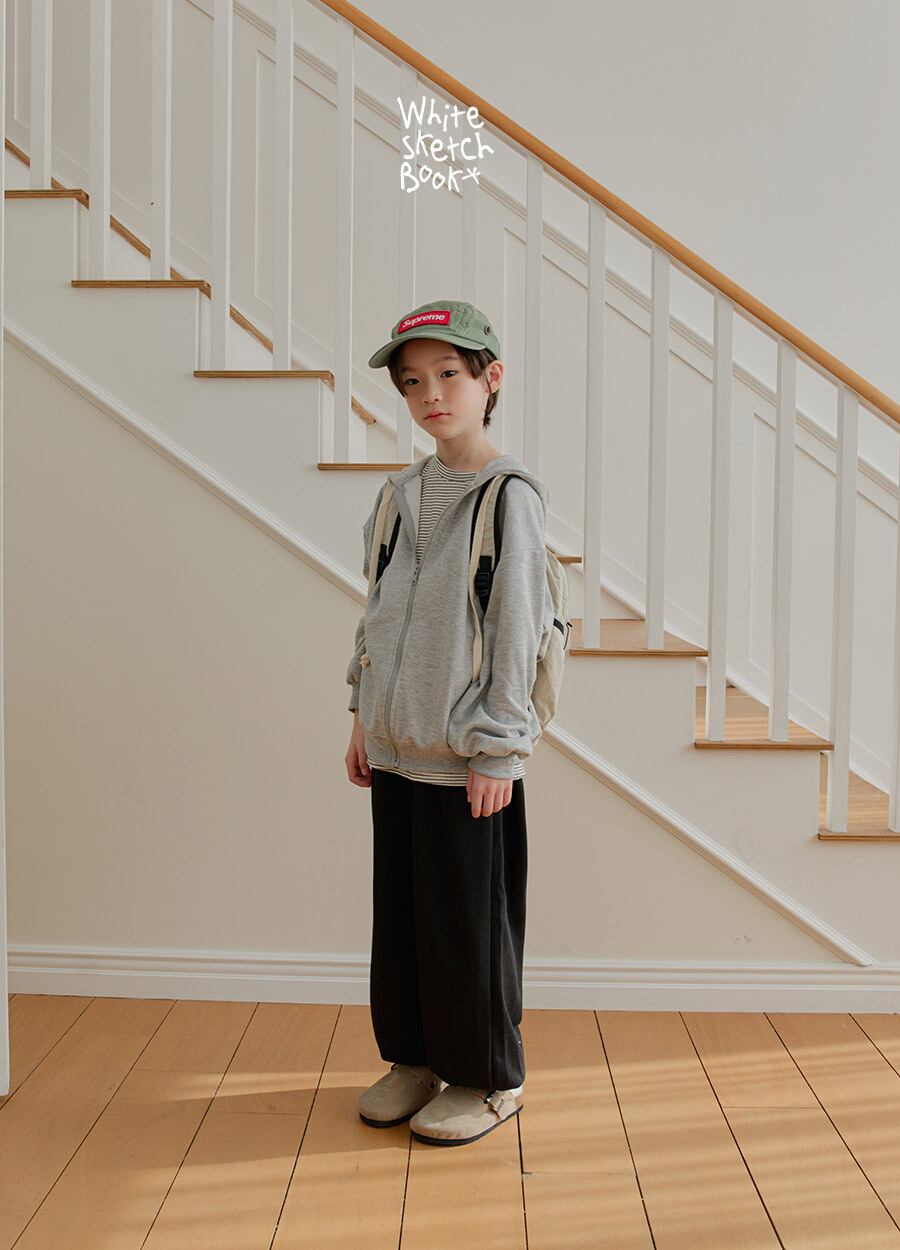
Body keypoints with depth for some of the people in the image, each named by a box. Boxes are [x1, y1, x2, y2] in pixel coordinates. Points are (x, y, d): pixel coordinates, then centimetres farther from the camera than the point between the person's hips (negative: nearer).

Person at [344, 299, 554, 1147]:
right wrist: (364, 714, 13)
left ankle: (488, 1079, 25)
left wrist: (495, 748, -13)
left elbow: (515, 630, -12)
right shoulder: (400, 494, 9)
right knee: (399, 910, 14)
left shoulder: (509, 495, -11)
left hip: (467, 757, -6)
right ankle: (414, 1058, 33)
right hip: (396, 745, 6)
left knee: (468, 920, 5)